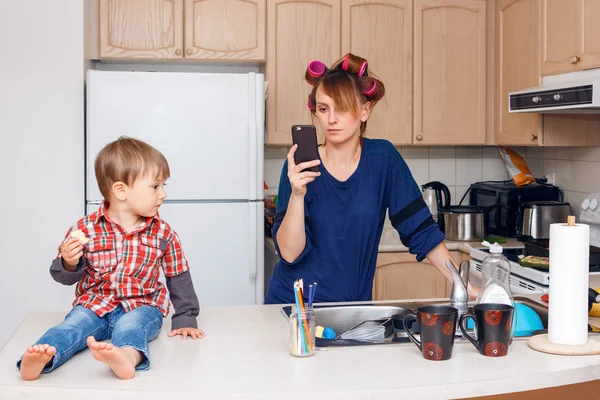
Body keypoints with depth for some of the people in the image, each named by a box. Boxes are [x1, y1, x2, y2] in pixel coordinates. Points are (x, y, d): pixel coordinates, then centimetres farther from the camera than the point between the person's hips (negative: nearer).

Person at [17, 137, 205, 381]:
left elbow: (179, 278, 9)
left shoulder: (163, 233, 1)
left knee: (129, 325, -34)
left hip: (141, 306, -1)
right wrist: (69, 263, -20)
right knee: (73, 325, -28)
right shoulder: (86, 229, -3)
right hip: (94, 304, 2)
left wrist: (185, 319, 4)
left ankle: (128, 355, -66)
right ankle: (41, 358, -55)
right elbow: (66, 277, 3)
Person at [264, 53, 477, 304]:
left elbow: (420, 230, -4)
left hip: (353, 305, 1)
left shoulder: (382, 158, -7)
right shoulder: (299, 166, -9)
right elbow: (290, 253, -15)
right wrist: (297, 194, -28)